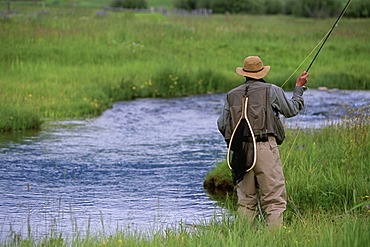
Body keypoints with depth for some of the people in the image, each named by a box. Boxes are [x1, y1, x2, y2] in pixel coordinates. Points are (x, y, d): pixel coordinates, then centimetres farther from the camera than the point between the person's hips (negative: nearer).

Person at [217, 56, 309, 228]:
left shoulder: (231, 95, 12)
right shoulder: (272, 90, 3)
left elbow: (221, 125, 12)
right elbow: (291, 111, 16)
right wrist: (299, 88, 30)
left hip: (241, 150, 4)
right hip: (265, 147, -4)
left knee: (246, 200, 10)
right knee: (274, 198, -3)